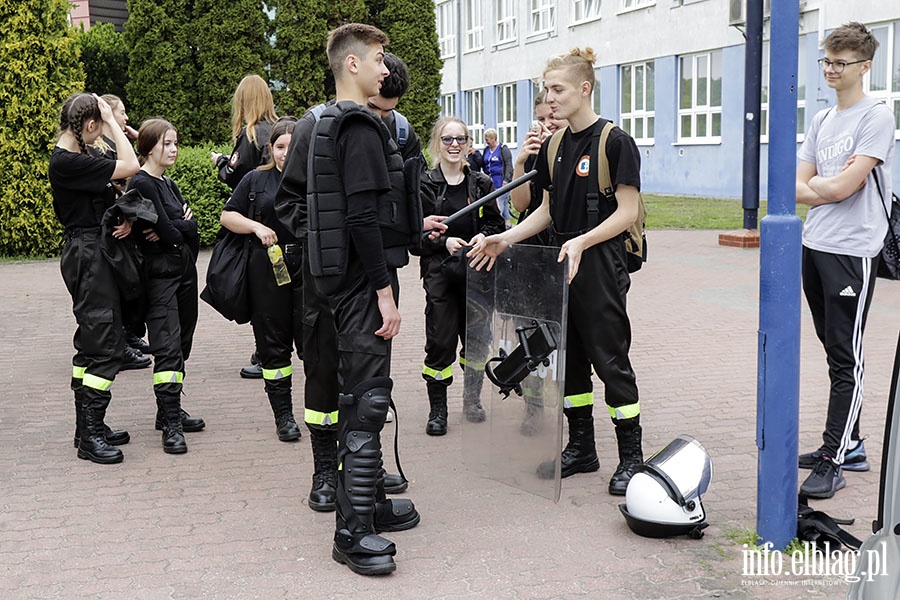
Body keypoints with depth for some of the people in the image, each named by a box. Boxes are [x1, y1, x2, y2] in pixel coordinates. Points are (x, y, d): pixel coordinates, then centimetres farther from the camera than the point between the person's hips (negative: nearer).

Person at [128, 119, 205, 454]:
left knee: (181, 345, 11)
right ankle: (171, 425, -13)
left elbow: (192, 225, 7)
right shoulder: (142, 184, -10)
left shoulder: (168, 184, 18)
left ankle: (170, 411, 21)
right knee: (168, 346, -12)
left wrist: (175, 228, -11)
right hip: (160, 273, -9)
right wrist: (181, 228, 2)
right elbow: (168, 232, -17)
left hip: (184, 269, 9)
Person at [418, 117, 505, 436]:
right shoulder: (425, 185, -2)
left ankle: (472, 398, 28)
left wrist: (483, 236, -8)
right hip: (439, 272, -3)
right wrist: (444, 242, -18)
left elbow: (496, 222, 13)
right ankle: (438, 408, 8)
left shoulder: (481, 183, 7)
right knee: (440, 340, -5)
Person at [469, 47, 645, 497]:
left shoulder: (615, 142, -11)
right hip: (560, 263, 7)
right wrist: (506, 239, 0)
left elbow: (628, 211, -14)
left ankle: (631, 455, 10)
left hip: (601, 265, -7)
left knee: (610, 358, -2)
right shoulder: (552, 147, 11)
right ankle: (581, 448, 24)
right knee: (569, 357, 12)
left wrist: (582, 241, -26)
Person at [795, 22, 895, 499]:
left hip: (852, 251, -7)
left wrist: (815, 184, 3)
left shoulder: (876, 118, -7)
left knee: (845, 359, -5)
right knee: (836, 354, 13)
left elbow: (844, 187, -15)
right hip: (814, 247, 8)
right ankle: (850, 445, 23)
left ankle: (832, 464, -3)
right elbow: (796, 188, 11)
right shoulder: (821, 121, 16)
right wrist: (829, 185, -6)